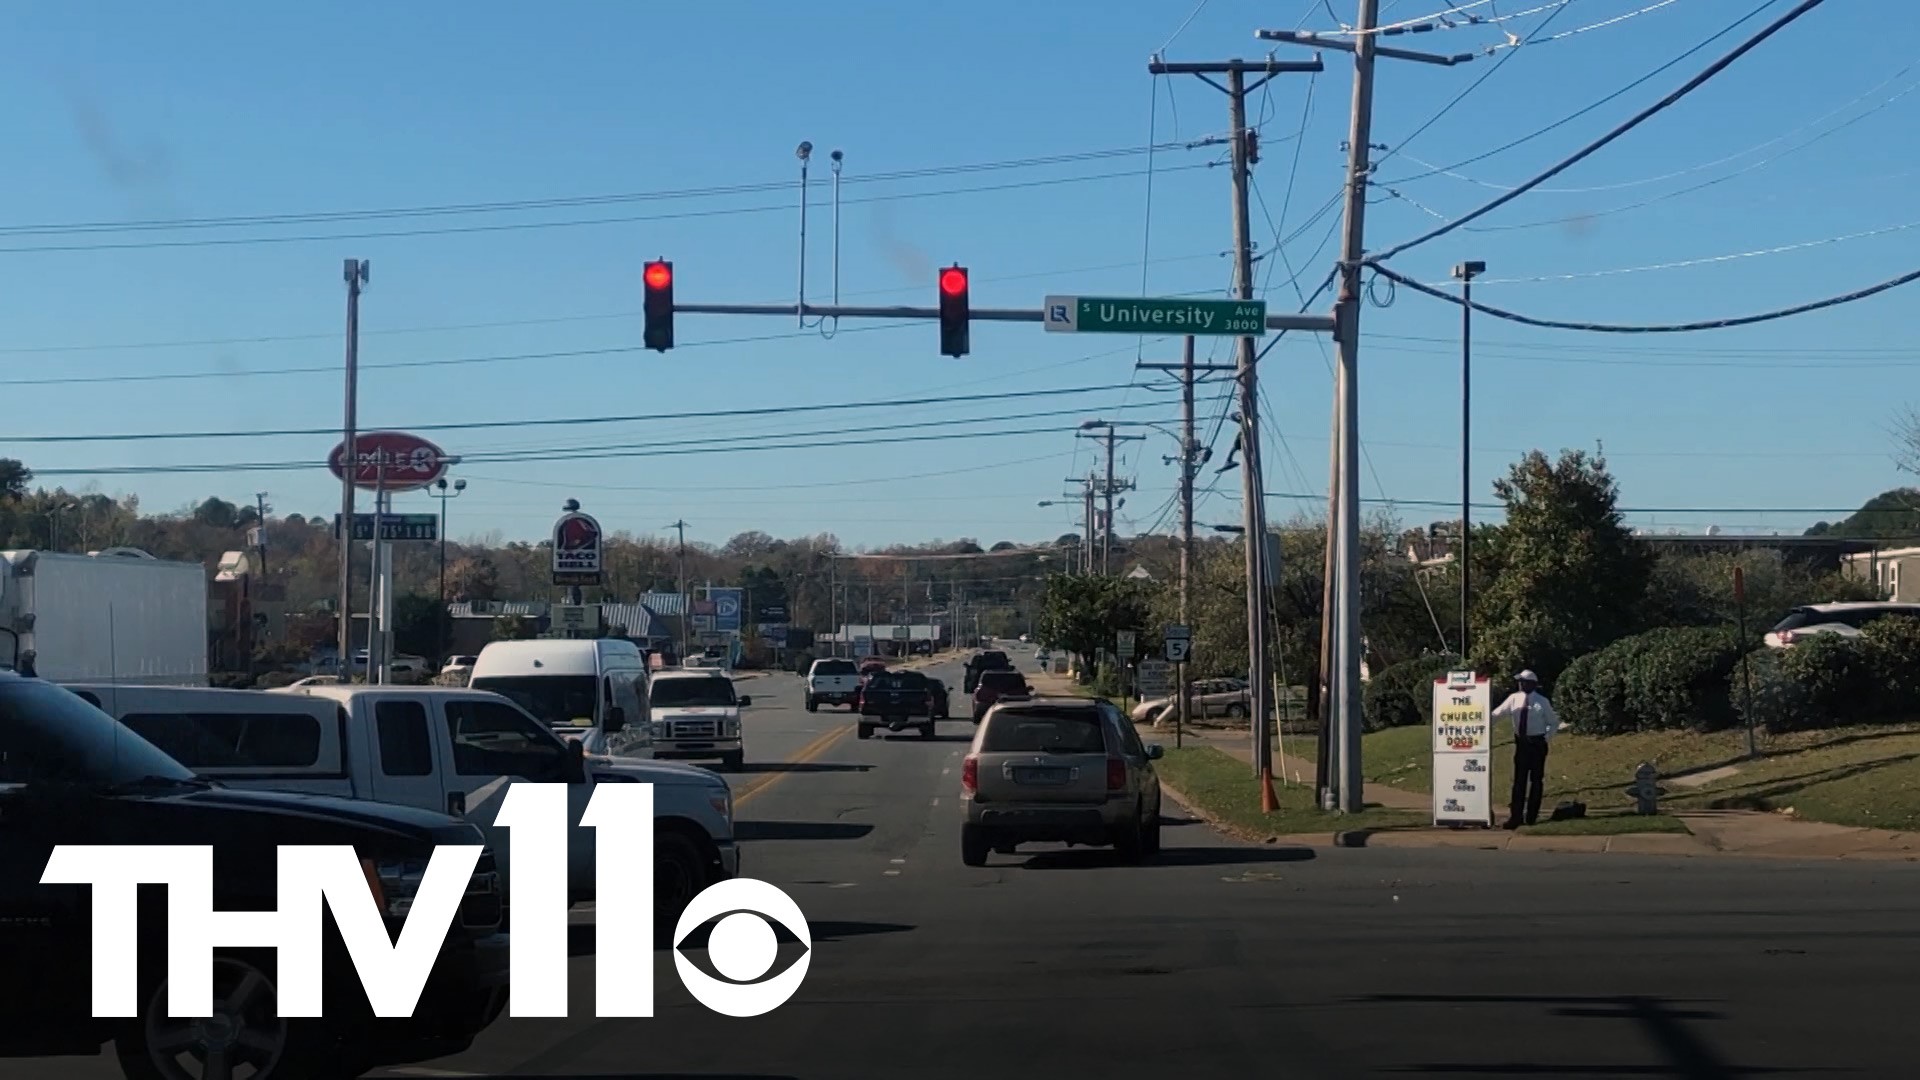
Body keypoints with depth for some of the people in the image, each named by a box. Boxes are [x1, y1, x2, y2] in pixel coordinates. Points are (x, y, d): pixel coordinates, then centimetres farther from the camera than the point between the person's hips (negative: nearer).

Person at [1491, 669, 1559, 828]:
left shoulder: (1542, 702, -5)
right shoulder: (1514, 698, -1)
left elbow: (1554, 722, 6)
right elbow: (1497, 714, -4)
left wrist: (1547, 738, -5)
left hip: (1537, 743, -2)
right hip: (1521, 743, 2)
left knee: (1536, 779, 6)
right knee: (1519, 780, 3)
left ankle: (1531, 816, 15)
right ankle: (1516, 816, 5)